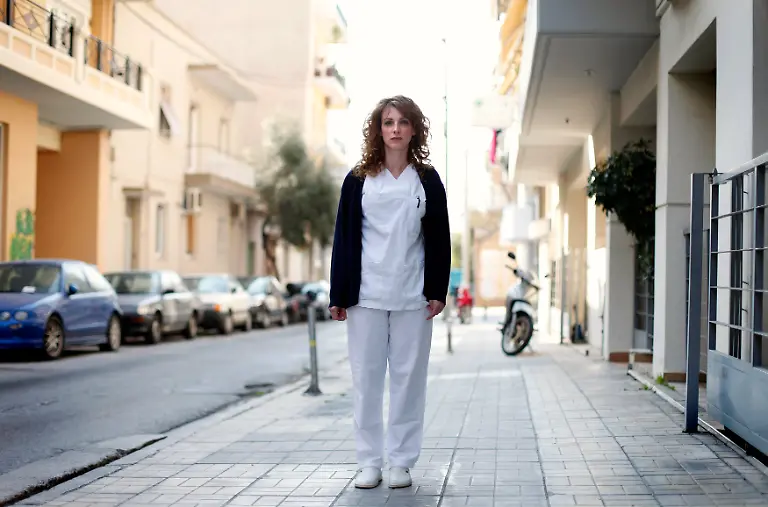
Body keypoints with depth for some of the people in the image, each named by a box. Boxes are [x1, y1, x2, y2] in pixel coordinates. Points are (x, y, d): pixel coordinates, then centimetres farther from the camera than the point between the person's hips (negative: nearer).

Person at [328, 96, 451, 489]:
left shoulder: (427, 180, 6)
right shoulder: (358, 180, 4)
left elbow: (439, 239, 6)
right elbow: (344, 239, 3)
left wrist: (438, 291, -1)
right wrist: (339, 295, -1)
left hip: (412, 296, 0)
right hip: (366, 294, 0)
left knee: (408, 377, 3)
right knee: (366, 377, 3)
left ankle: (401, 461, 12)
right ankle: (369, 461, 12)